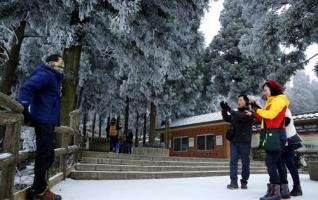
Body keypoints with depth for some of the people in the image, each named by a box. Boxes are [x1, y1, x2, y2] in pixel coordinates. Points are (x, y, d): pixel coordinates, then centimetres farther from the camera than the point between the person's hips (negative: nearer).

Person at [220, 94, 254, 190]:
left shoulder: (249, 113, -2)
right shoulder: (235, 113, 16)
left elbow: (241, 117, -20)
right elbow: (227, 119, 13)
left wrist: (229, 109, -22)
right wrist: (224, 110, -3)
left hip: (244, 141, -4)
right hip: (234, 141, 5)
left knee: (245, 162, 4)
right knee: (233, 161, -1)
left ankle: (244, 181, 13)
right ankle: (233, 182, -1)